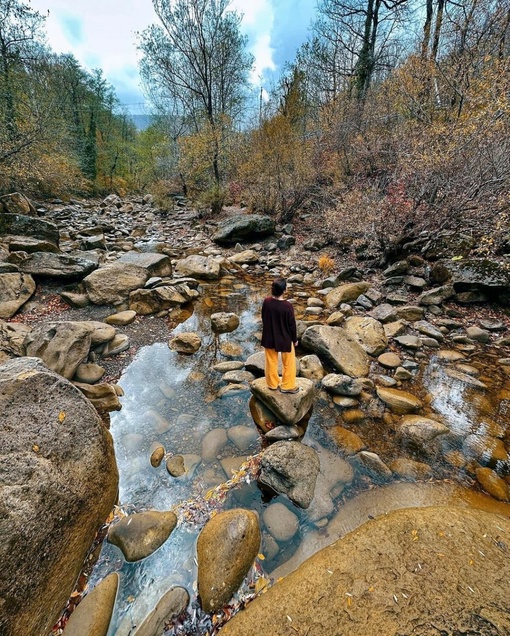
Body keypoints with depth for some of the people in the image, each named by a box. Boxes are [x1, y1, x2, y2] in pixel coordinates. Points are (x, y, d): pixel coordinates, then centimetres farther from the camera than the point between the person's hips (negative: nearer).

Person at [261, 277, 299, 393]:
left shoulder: (266, 301, -12)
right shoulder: (287, 306, -25)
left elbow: (264, 319, 2)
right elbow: (292, 325, -15)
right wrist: (295, 339, 1)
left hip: (269, 338, 4)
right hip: (285, 339, -4)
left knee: (271, 362, 21)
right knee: (288, 363, 17)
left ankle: (272, 384, 36)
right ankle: (287, 386, 30)